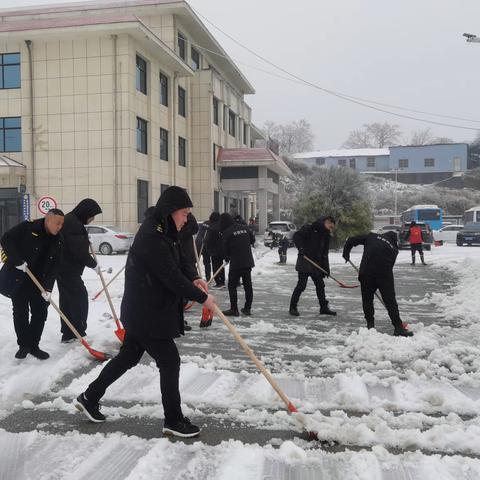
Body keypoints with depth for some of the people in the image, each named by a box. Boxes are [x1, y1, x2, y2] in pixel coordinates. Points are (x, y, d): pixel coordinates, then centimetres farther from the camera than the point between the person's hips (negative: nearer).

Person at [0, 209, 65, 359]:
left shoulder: (58, 241, -2)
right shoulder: (27, 228, -15)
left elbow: (54, 267, -5)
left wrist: (48, 288, -14)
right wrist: (17, 261, -23)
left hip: (38, 281, 4)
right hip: (17, 278, -4)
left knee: (40, 313, 3)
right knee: (20, 313, 2)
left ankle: (34, 345, 15)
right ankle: (23, 345, 16)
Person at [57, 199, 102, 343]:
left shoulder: (72, 220, 13)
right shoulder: (73, 224, -21)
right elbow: (79, 252, -22)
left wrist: (86, 241, 10)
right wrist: (93, 264, -10)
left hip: (64, 268, 11)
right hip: (68, 269, -11)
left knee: (67, 300, 14)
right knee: (80, 298, -4)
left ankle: (68, 334, 21)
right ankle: (78, 333, 3)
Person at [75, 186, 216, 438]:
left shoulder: (163, 232, 8)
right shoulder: (152, 237, -25)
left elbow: (178, 263, 14)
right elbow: (171, 277, -27)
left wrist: (193, 279, -6)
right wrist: (202, 297, -18)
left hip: (142, 312, 10)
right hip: (147, 314, -10)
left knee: (128, 356, 20)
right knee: (170, 362, 0)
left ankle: (89, 398, 34)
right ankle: (173, 420, 15)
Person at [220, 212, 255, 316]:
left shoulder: (227, 232, -11)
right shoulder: (245, 228, 6)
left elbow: (225, 248, -7)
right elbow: (252, 240, 15)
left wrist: (227, 258, 13)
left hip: (236, 263, -6)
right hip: (248, 262, 6)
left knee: (232, 286, 4)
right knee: (248, 285, 12)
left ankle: (234, 309, 3)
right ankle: (247, 308, 18)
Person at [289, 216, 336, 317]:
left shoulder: (326, 235, 13)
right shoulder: (309, 228, -8)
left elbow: (324, 254, 14)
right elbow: (296, 236, -14)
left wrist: (326, 268, 8)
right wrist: (301, 248, -24)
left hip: (316, 265, 7)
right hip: (304, 262, -7)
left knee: (320, 285, 11)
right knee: (301, 285, -6)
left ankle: (324, 307, 22)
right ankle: (293, 307, 5)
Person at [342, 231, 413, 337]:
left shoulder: (371, 236, 17)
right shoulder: (394, 249, 18)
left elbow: (351, 240, 12)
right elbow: (389, 265, 15)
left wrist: (346, 253, 25)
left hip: (366, 273, 0)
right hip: (385, 275, 0)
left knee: (367, 299, 14)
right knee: (390, 300, 6)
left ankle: (370, 324, 18)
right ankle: (398, 327, 5)